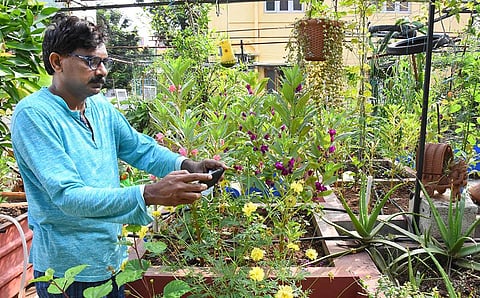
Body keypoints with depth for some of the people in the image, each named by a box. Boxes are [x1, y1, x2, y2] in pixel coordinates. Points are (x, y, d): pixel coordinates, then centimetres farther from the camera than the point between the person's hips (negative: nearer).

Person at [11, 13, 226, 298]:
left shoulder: (101, 106, 1)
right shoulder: (33, 114, -21)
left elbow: (141, 148, 2)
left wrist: (187, 166, -17)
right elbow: (68, 196, -29)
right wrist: (150, 194, -39)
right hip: (69, 269, -6)